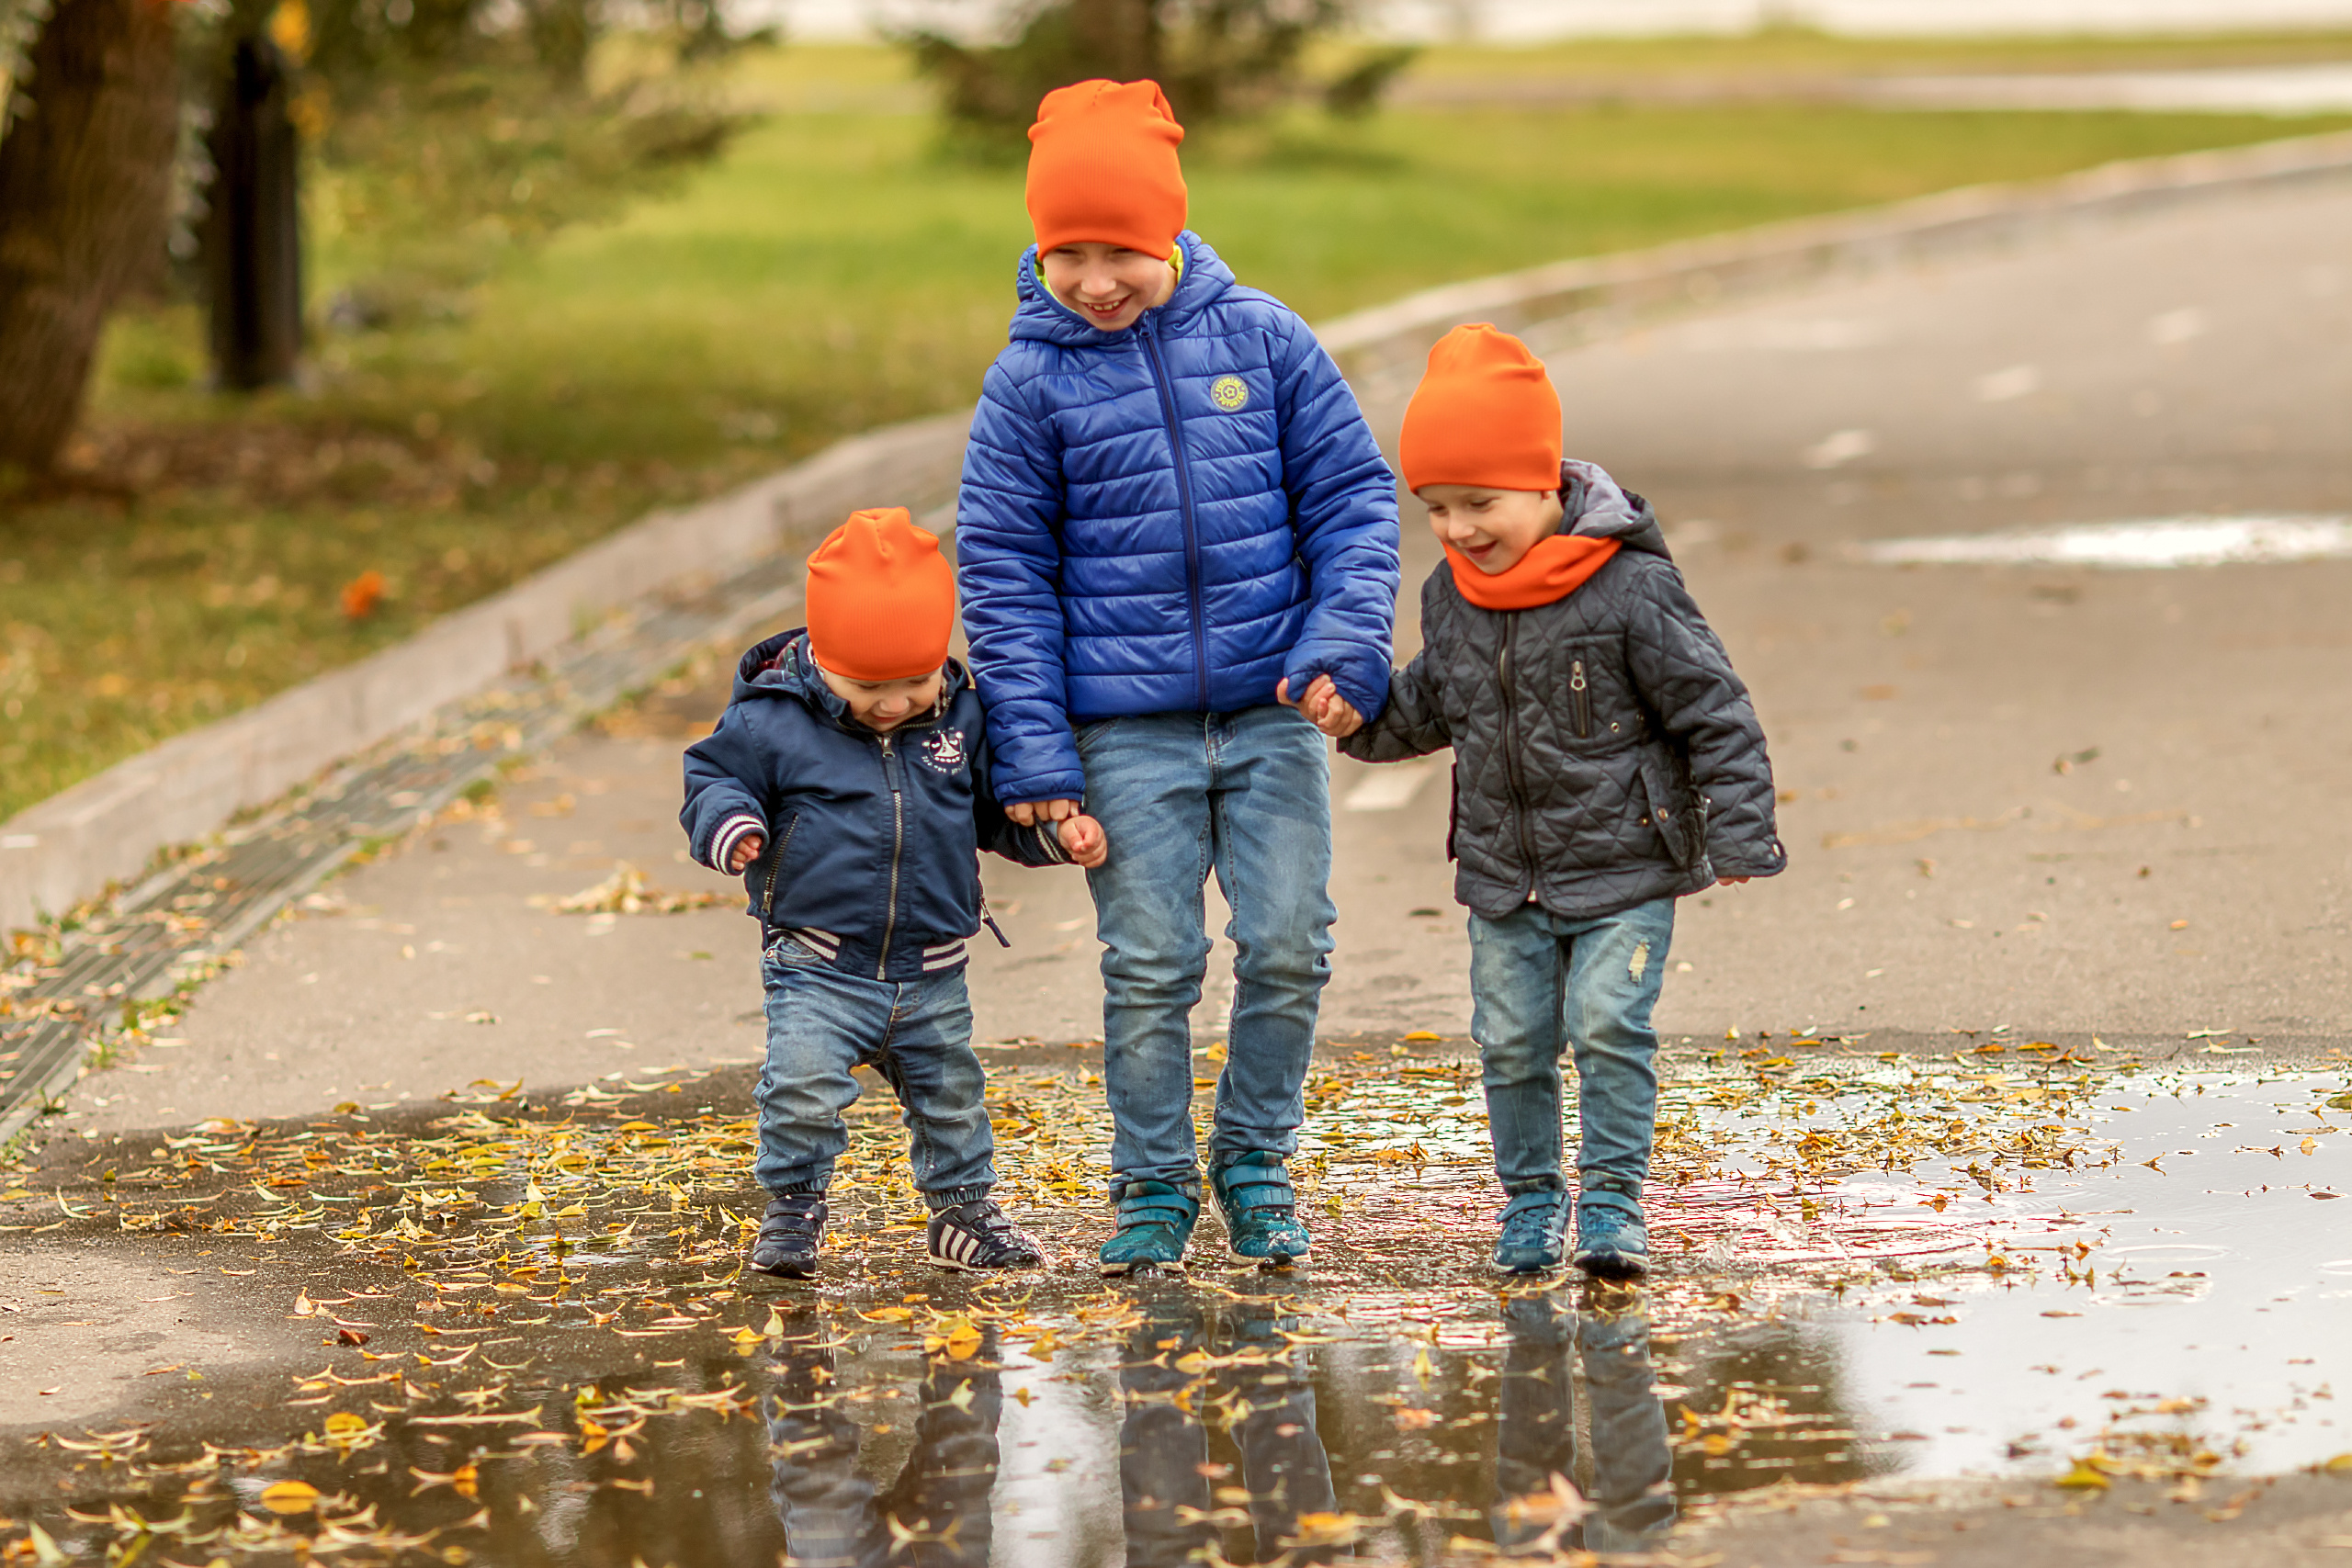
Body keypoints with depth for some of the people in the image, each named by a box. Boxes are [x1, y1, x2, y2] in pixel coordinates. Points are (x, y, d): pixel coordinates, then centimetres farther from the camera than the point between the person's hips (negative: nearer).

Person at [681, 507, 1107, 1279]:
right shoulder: (773, 724, -11)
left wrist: (1058, 831, -3)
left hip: (931, 974, 4)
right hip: (818, 967, -4)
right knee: (802, 1086, -19)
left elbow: (999, 805, 13)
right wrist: (729, 823, -27)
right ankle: (793, 1208, 1)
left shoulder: (961, 717, 1)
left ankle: (963, 1207, 32)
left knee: (950, 1092, 13)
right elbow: (713, 780, -5)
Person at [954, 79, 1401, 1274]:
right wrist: (1034, 754, -5)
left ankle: (1256, 1163, 20)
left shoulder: (1261, 337, 1)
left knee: (1288, 947, 0)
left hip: (1272, 714, 1)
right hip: (1127, 731, -1)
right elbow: (1003, 573, 0)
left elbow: (1350, 496, 6)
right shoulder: (1031, 383, -2)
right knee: (1149, 968, 0)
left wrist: (1344, 643, -8)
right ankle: (1154, 1189, 17)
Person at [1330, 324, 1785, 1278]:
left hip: (1623, 867, -5)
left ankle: (1612, 1203, -1)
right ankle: (1530, 1200, 22)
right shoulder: (1452, 596, 1)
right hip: (1504, 872, 5)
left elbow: (1712, 712, -12)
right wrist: (1363, 719, -1)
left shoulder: (1629, 588, -17)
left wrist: (1738, 835, -14)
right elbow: (1435, 705, 18)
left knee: (1609, 1027, -12)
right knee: (1510, 1042, 7)